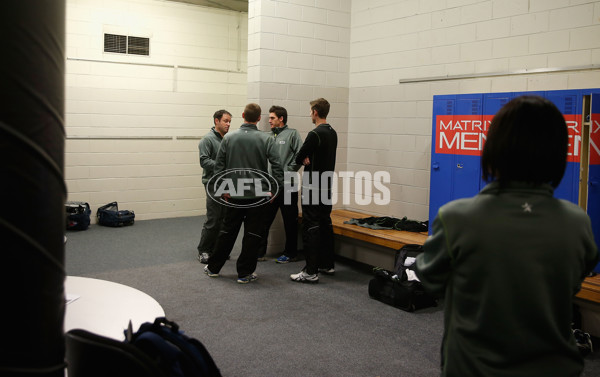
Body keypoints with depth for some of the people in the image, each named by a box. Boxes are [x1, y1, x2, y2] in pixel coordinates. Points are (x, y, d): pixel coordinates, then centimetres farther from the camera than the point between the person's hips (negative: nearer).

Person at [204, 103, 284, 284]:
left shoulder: (229, 138, 0)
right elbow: (276, 166, -11)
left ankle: (213, 267, 25)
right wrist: (275, 189, -2)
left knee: (227, 231, 15)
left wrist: (222, 189, 9)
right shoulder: (266, 139, -7)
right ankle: (245, 273, 10)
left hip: (234, 195, 3)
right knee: (253, 234, 6)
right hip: (258, 194, -3)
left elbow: (219, 166, 2)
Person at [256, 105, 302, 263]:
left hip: (287, 185, -6)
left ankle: (290, 253, 17)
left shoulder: (292, 134, -4)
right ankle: (259, 252, 17)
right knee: (263, 220, 8)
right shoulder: (269, 136, 13)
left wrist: (287, 172, -12)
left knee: (290, 222, 5)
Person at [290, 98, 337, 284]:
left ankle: (311, 272, -7)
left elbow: (298, 158, -14)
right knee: (325, 224, 16)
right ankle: (327, 264, 26)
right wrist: (309, 159, 2)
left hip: (313, 187, -9)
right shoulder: (332, 133, 12)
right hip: (327, 185, 9)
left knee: (311, 227, -8)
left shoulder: (315, 134, -18)